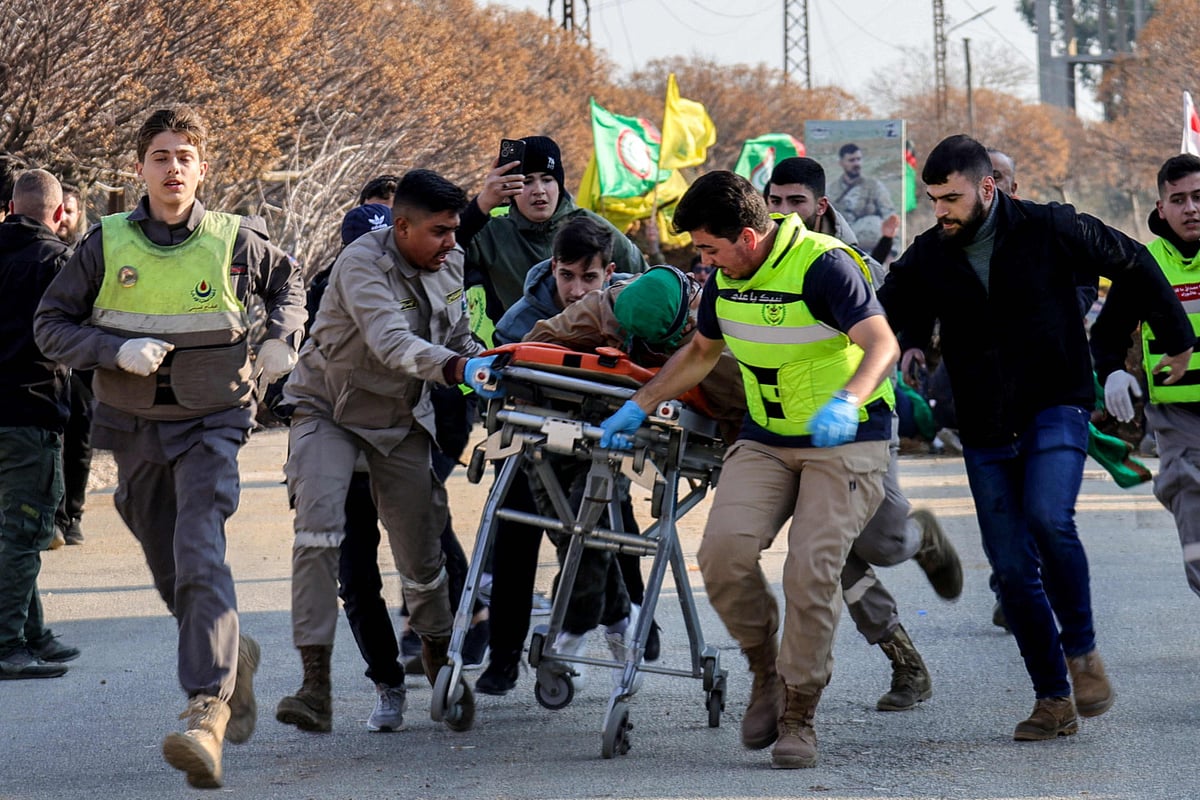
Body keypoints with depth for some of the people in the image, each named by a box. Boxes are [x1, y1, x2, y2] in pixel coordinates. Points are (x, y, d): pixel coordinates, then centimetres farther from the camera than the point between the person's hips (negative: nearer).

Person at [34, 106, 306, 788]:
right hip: (134, 425, 3)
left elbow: (289, 280, 19)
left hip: (211, 424, -3)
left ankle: (208, 711, -31)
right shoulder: (107, 245, -3)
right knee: (171, 573, 12)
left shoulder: (236, 241, -3)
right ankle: (235, 656, 41)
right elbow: (52, 324, 0)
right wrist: (116, 351, -16)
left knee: (200, 555, -22)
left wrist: (283, 338, 2)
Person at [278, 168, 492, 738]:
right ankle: (315, 682, -25)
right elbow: (390, 342, -39)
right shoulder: (362, 263, -25)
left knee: (421, 548, 5)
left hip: (402, 419, 5)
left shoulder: (450, 264, -3)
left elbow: (458, 337, 11)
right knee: (318, 524, -24)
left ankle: (441, 669, 28)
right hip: (329, 410, -5)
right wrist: (453, 367, -54)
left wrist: (484, 364, -10)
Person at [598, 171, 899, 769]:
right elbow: (701, 351, 21)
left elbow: (882, 344, -31)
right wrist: (640, 406, 15)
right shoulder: (725, 277, 2)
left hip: (846, 440, -6)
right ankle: (766, 667, 6)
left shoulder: (823, 265, -20)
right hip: (766, 441, 6)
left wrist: (845, 401, -49)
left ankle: (798, 714, -2)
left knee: (812, 568, -19)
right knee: (724, 546, -18)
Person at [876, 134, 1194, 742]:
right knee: (1011, 568, 0)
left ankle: (1081, 648, -8)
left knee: (1048, 517, -28)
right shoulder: (926, 260, 1)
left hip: (1056, 410, -4)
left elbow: (1134, 264, 5)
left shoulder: (1048, 230, -7)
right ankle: (1053, 700, 9)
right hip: (985, 430, 4)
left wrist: (1176, 339, 12)